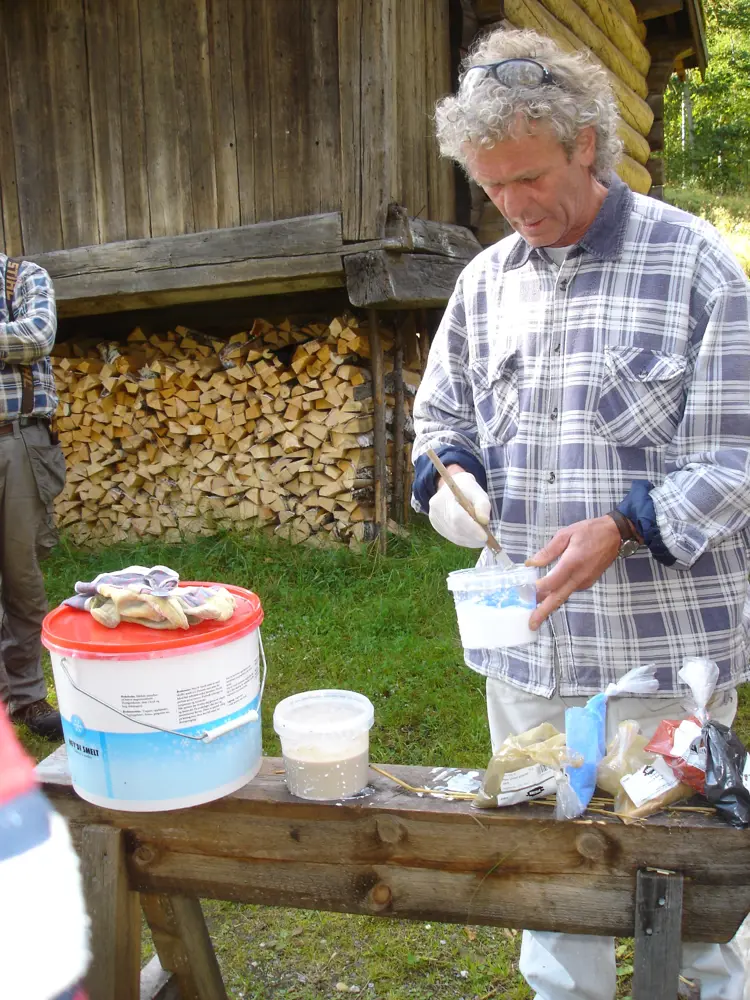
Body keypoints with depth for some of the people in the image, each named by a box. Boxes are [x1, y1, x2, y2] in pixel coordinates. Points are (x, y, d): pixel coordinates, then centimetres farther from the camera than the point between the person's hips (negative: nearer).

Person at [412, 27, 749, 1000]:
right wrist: (447, 477, -5)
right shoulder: (484, 280, 8)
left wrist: (620, 528, -24)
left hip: (664, 638, -4)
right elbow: (441, 413, 17)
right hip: (523, 634, 5)